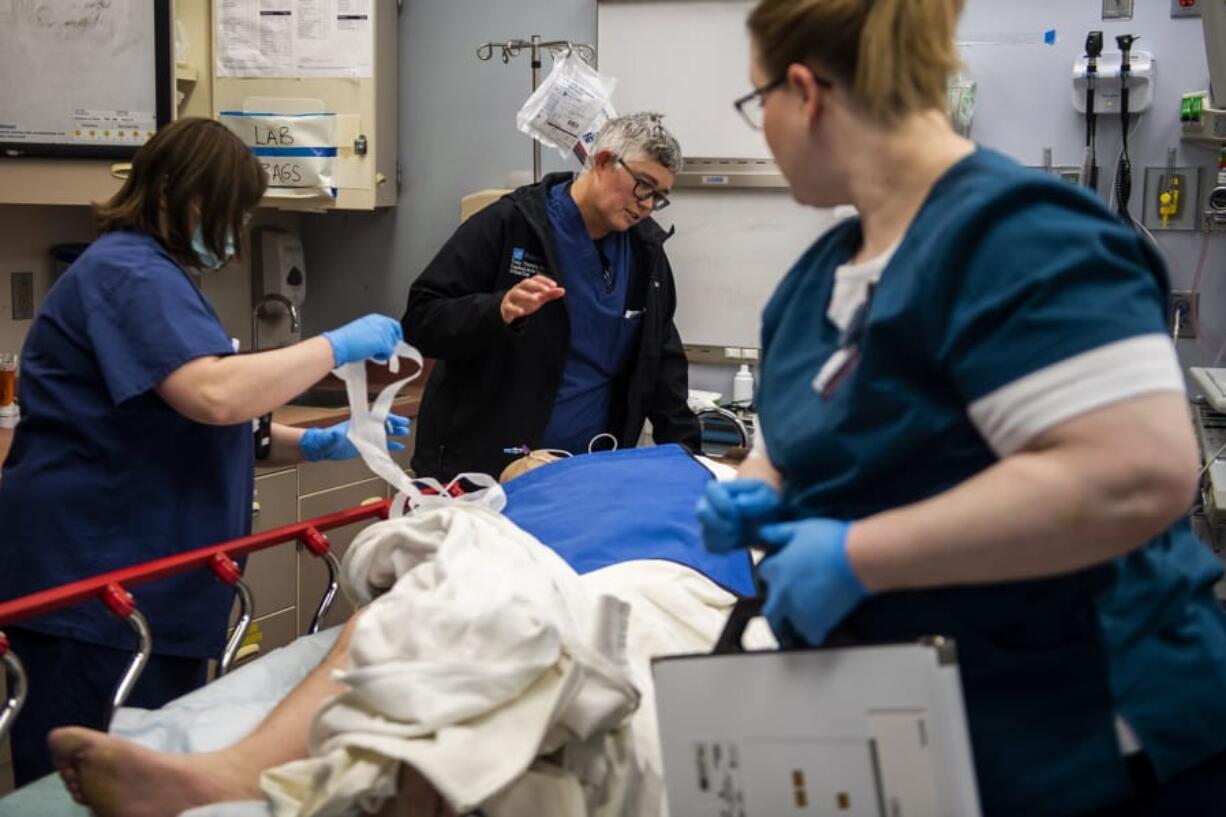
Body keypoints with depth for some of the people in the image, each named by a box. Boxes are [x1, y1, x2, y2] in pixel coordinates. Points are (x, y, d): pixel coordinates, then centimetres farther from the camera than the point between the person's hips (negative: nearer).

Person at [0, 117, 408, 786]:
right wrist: (338, 346, -17)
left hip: (150, 589, 11)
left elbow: (200, 428, 24)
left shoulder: (152, 275, 21)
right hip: (93, 591, -11)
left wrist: (316, 444, 10)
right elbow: (214, 394, -29)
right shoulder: (128, 275, -14)